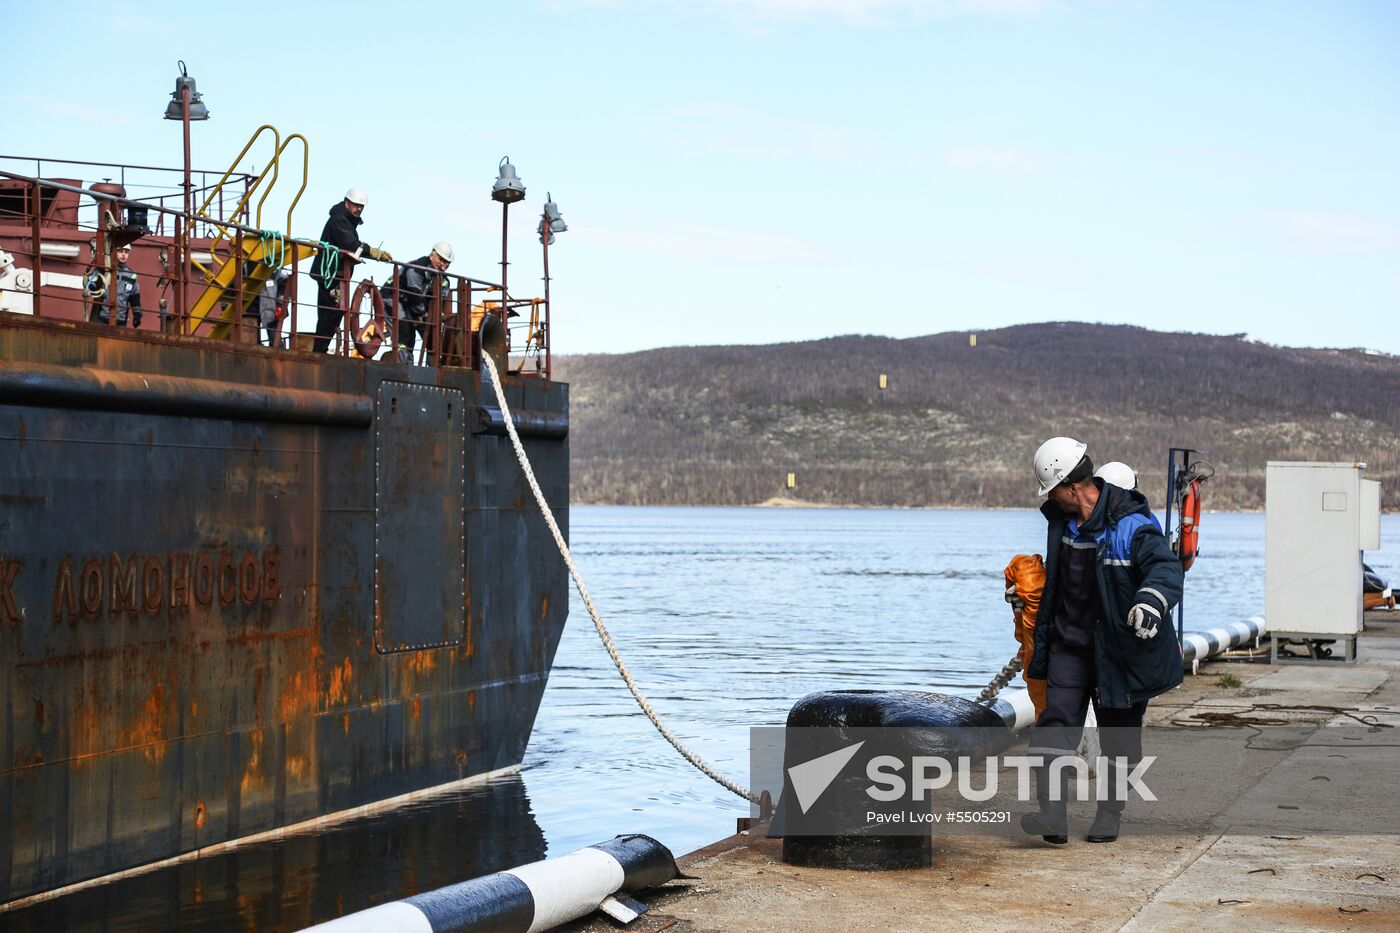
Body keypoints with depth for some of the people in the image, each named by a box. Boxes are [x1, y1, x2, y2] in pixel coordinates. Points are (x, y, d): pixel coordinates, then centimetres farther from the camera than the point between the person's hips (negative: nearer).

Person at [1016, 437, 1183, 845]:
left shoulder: (1132, 526, -18)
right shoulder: (1060, 520, 4)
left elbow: (1166, 566, -32)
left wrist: (1150, 602, -53)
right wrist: (1042, 638, 28)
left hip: (1119, 647, -5)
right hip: (1070, 643, 5)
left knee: (1119, 733, 7)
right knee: (1056, 722, -9)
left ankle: (1110, 813, 22)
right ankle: (1052, 815, -16)